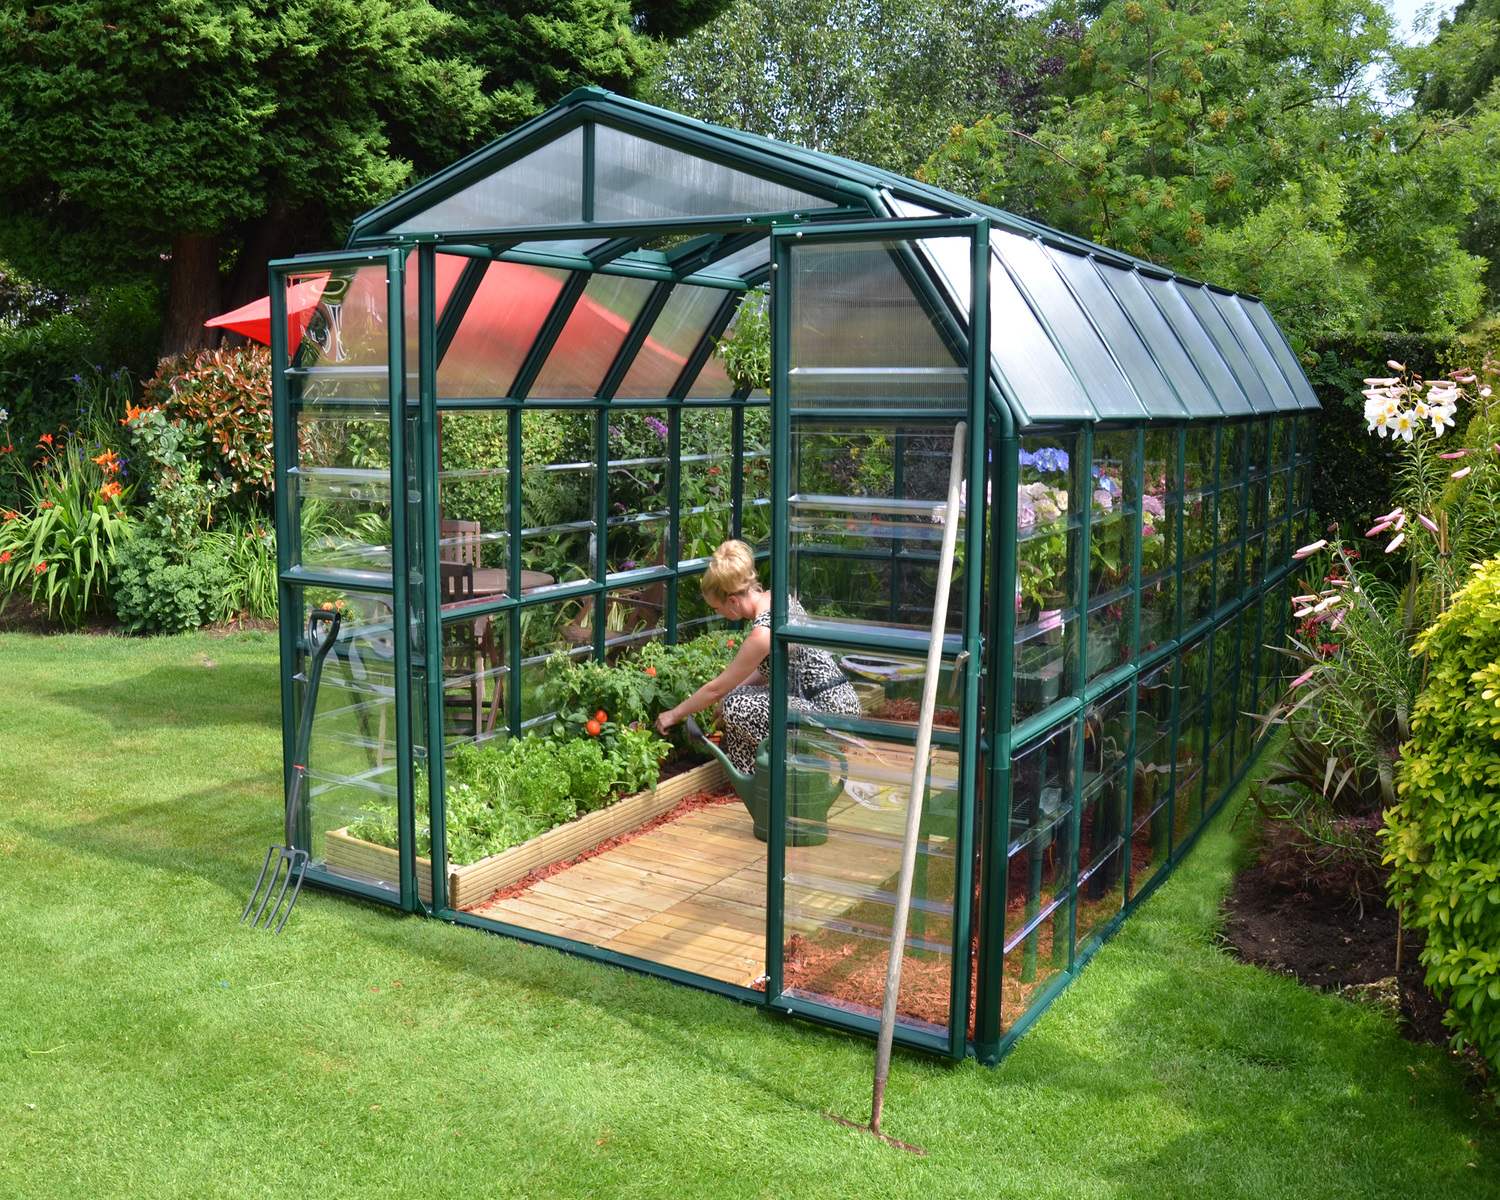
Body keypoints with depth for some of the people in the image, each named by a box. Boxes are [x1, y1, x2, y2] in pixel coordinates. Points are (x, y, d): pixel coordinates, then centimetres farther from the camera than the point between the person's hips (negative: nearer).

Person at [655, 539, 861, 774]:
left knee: (737, 707, -15)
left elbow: (717, 688, -10)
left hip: (830, 713, -9)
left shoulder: (764, 632, -22)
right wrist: (731, 693, 14)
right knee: (739, 694, 11)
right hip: (837, 699, 9)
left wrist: (674, 715, 3)